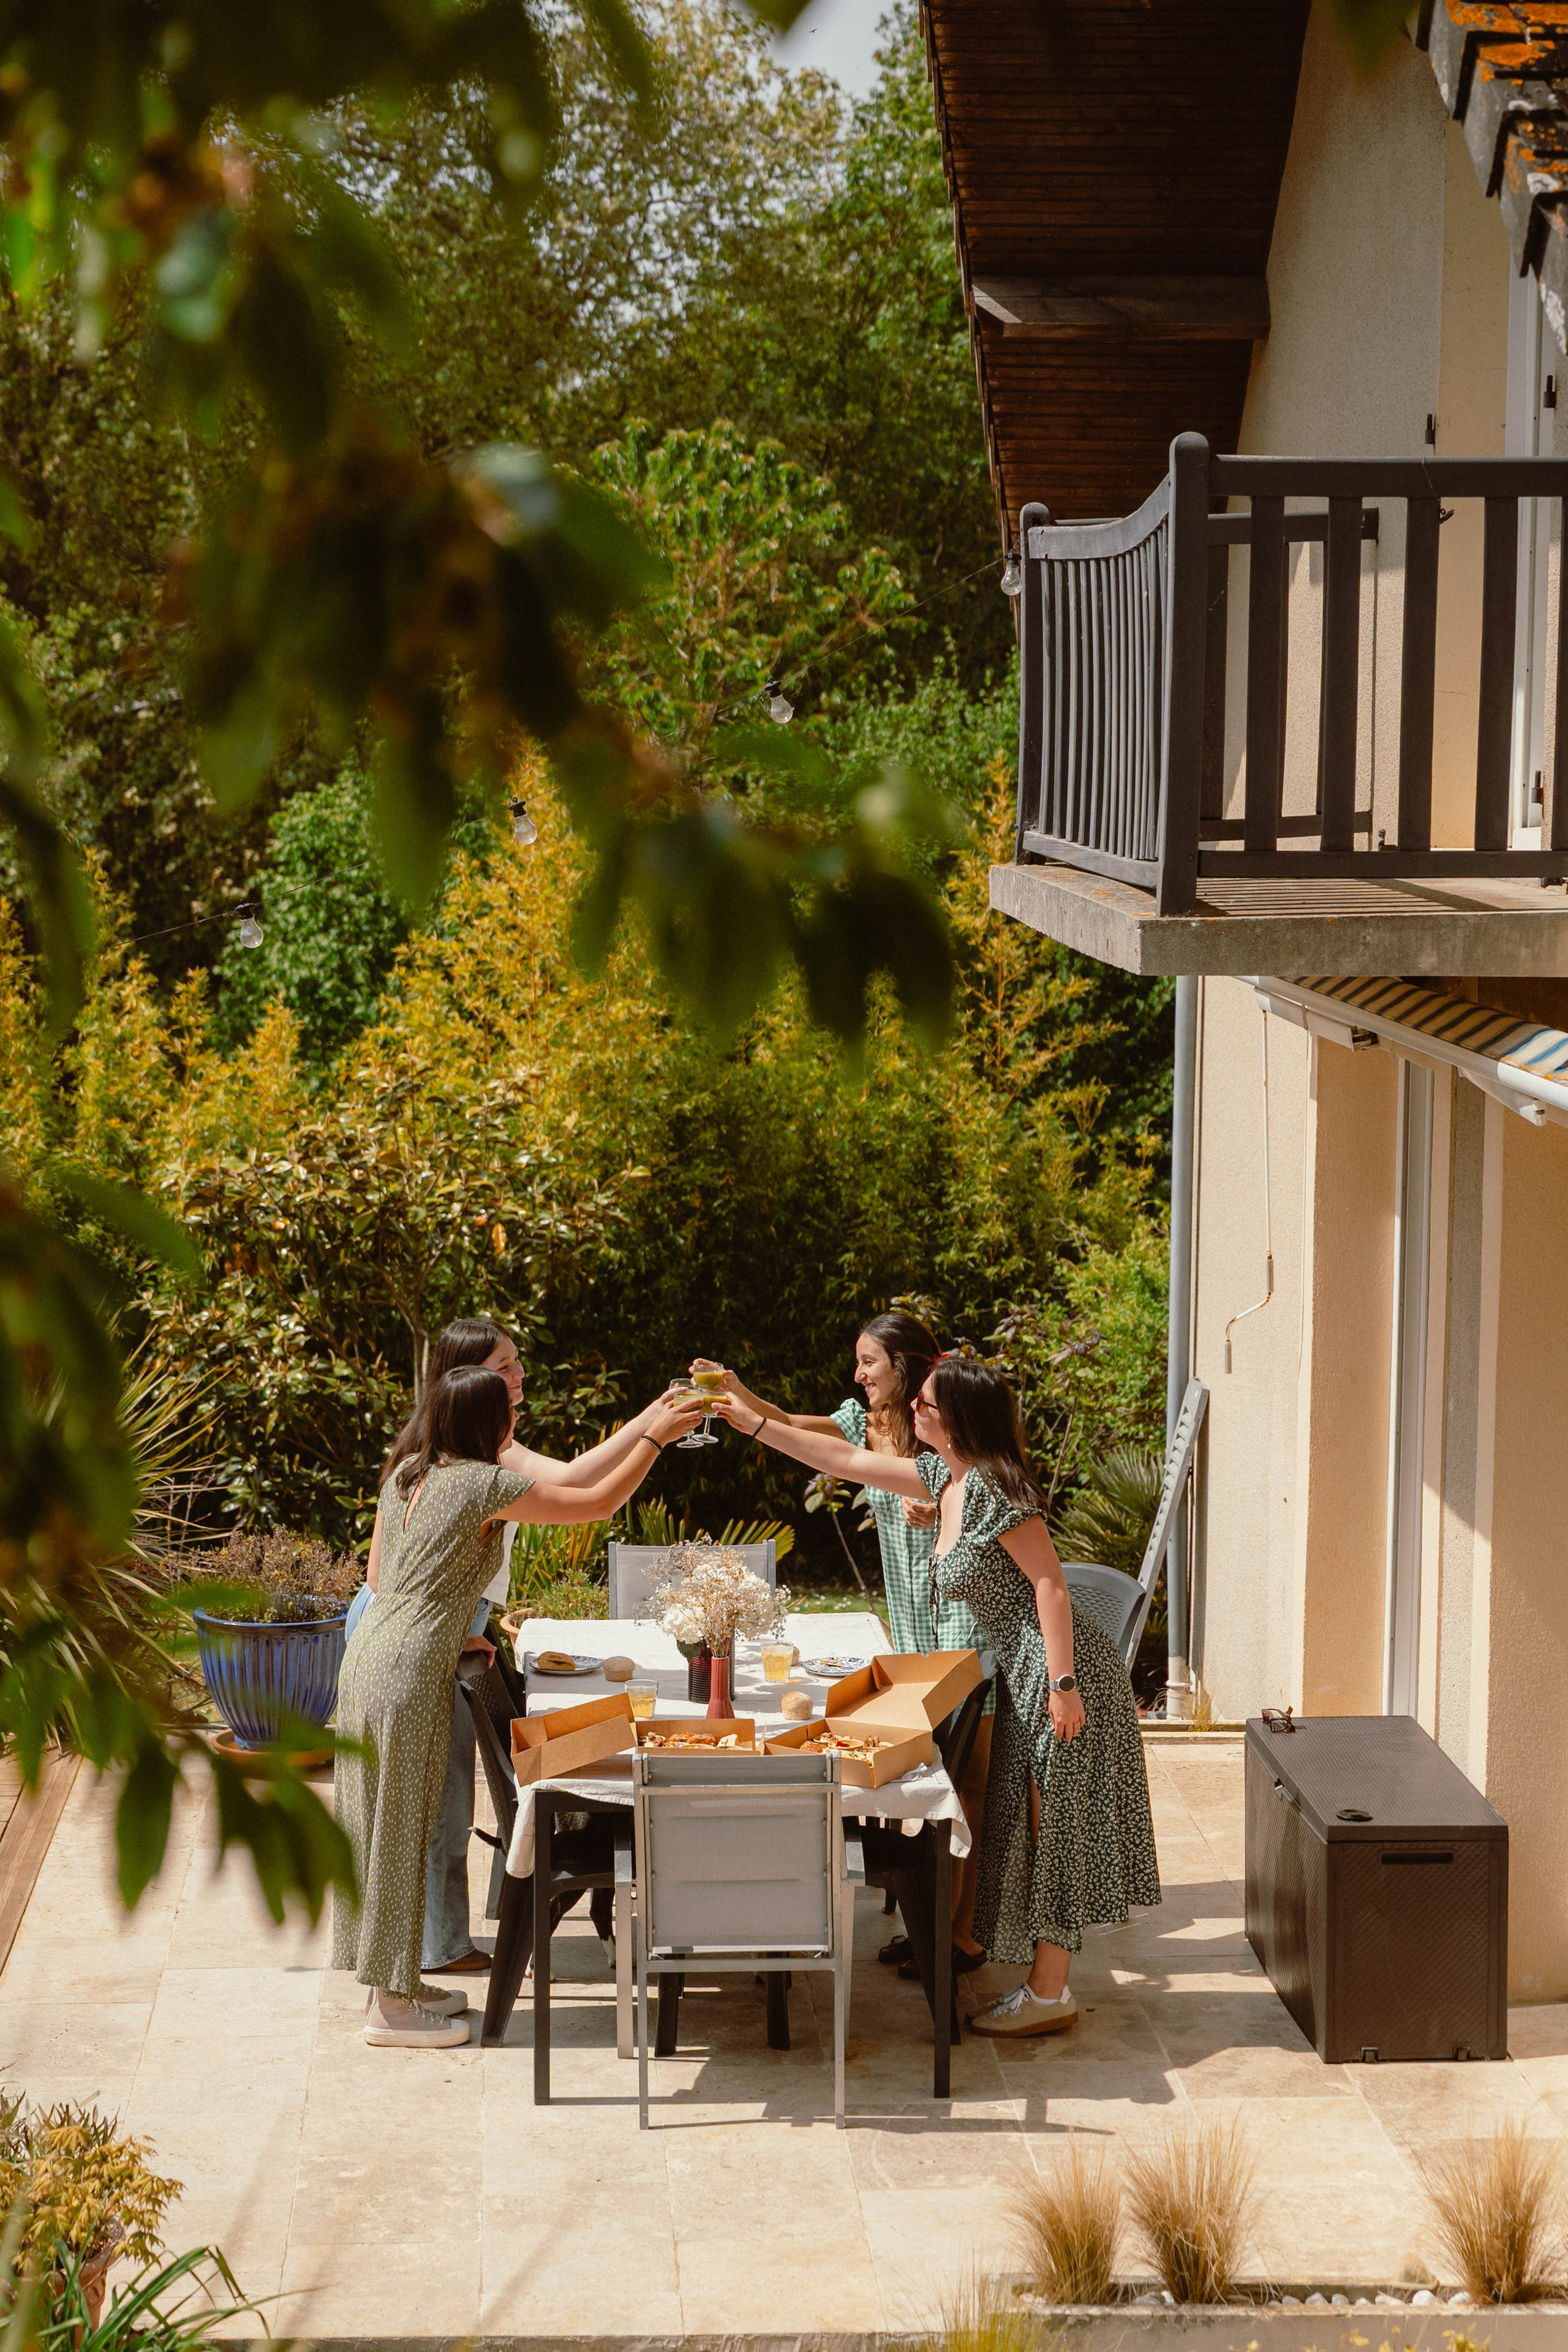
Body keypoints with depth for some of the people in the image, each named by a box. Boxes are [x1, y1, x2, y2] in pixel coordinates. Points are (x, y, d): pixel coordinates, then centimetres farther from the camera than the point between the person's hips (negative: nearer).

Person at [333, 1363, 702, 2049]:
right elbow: (598, 1503, -6)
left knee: (379, 1824, 14)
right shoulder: (486, 1485, -12)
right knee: (401, 1830, -2)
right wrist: (656, 1435, 2)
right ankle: (391, 2007, 4)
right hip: (410, 1671, -9)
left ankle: (390, 1982, 24)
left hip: (370, 1654, 9)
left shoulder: (408, 1474, 12)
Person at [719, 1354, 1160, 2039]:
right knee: (1030, 1826, 12)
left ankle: (1049, 1994, 2)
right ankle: (1045, 1981, 19)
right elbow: (846, 1460, 19)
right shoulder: (944, 1477, 10)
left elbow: (1050, 1584, -22)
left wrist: (1063, 1685, -24)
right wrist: (750, 1421, 19)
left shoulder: (991, 1487, -19)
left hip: (1060, 1669, -10)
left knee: (1062, 1823, -3)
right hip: (1024, 1673, 10)